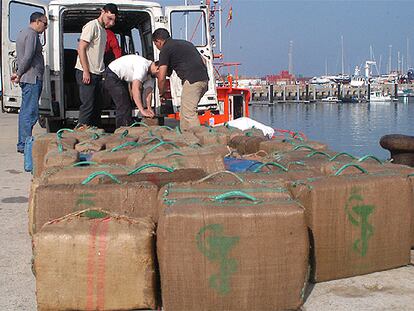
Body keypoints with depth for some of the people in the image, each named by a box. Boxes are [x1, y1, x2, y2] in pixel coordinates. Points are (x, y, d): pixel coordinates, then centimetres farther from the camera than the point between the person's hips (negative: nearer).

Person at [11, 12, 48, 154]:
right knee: (30, 112, -10)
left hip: (28, 78, 11)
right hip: (32, 78, -11)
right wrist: (19, 74, -11)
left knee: (26, 112, 13)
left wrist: (18, 73, 14)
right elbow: (28, 57, -19)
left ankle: (23, 143, 18)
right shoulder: (32, 34, -12)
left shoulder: (23, 33, 22)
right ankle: (24, 145, -10)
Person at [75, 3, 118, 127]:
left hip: (97, 74, 9)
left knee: (97, 106, 11)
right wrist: (86, 71, -20)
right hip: (86, 73, -9)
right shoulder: (92, 26, -9)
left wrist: (102, 72, 14)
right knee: (88, 105, -11)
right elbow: (81, 48, -16)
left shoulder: (103, 30, 19)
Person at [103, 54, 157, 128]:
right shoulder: (143, 66, -31)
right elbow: (135, 89, -39)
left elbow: (148, 92, -7)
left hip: (122, 79, 10)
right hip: (112, 76, -10)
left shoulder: (150, 72, -1)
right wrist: (142, 110, -43)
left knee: (128, 107, 13)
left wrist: (149, 108, -24)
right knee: (124, 108, -16)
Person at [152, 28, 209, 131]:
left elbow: (161, 78, 1)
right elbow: (203, 61, 25)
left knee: (188, 114, -6)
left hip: (192, 81, -8)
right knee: (184, 112, 16)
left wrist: (161, 94, 16)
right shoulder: (185, 43, 27)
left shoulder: (165, 50, 3)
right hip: (204, 79, 8)